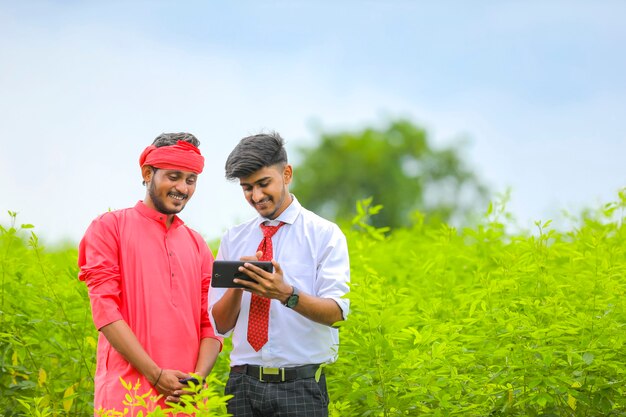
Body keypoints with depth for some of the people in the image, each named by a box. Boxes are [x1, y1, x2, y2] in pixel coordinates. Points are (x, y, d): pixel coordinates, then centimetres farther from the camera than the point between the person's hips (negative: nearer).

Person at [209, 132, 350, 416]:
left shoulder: (324, 234, 1)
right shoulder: (233, 240, 10)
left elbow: (335, 312, -11)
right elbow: (220, 325, 8)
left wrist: (286, 293, -28)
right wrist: (236, 286, -12)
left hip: (300, 385, -3)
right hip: (244, 383, 3)